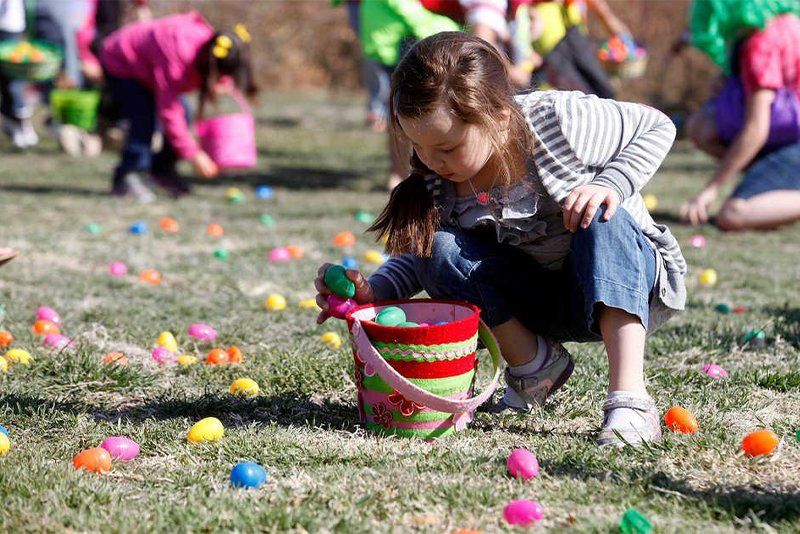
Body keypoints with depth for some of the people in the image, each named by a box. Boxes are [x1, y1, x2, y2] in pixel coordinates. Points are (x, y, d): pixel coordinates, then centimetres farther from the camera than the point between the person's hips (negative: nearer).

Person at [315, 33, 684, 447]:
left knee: (603, 220, -37)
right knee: (440, 246, -20)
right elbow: (416, 258, -4)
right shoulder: (437, 183, -14)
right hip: (544, 304, 3)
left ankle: (629, 398, -45)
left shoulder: (558, 120, -25)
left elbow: (657, 127, -12)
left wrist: (611, 184, -29)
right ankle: (534, 366, -6)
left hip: (626, 278, -3)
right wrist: (372, 291, -25)